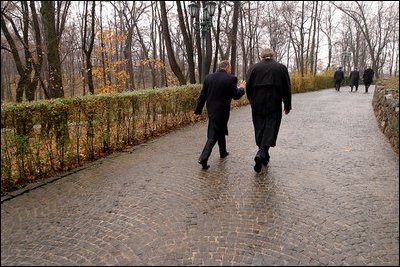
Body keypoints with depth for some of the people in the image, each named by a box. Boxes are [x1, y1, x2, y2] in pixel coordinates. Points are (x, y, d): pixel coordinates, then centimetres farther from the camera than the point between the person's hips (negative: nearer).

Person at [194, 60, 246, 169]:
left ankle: (223, 152, 39)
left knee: (221, 130, 24)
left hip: (211, 110, 6)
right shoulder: (230, 79, -12)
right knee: (214, 135, -1)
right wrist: (241, 88, 11)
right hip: (222, 111, -6)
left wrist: (198, 110, 8)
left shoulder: (208, 77, 4)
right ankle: (203, 158, -7)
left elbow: (202, 95, 4)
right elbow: (236, 96, -9)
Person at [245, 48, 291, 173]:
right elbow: (286, 89, 3)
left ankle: (263, 155, 19)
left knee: (260, 128, 11)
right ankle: (262, 152, -20)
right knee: (270, 128, 0)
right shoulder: (281, 68, 3)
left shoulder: (253, 68, 5)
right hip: (274, 105, -2)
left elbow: (248, 87, 3)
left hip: (257, 105, 2)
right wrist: (287, 105, 12)